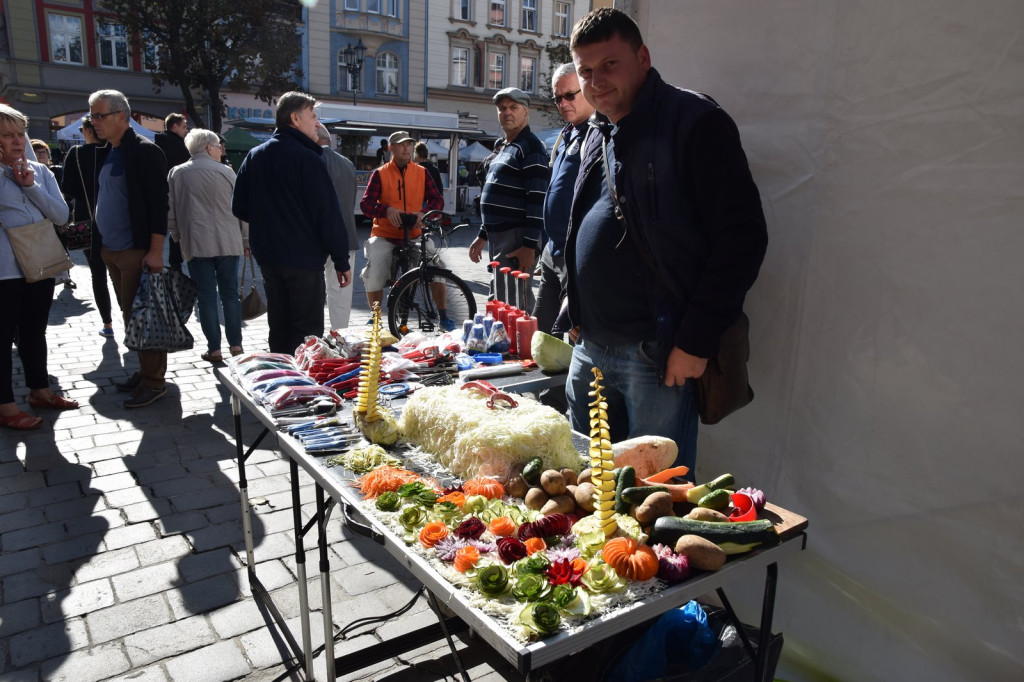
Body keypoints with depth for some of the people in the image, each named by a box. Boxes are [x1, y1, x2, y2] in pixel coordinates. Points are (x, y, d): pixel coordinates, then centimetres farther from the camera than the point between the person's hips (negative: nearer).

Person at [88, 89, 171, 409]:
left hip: (137, 252, -9)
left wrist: (155, 251, -21)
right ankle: (145, 371, 24)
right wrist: (103, 244, 16)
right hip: (111, 251, 9)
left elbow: (159, 203, -17)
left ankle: (153, 381, 4)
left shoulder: (144, 151, -11)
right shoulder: (106, 152, 16)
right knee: (130, 316, 13)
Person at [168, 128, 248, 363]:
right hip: (228, 243, 0)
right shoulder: (226, 172, 1)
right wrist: (245, 240, 12)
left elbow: (170, 212, 6)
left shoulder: (176, 174, 4)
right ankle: (236, 344, 9)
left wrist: (178, 238, 19)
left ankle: (214, 349, 5)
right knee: (230, 293, 7)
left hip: (195, 244, 0)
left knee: (206, 296, 3)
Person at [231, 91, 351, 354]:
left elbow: (240, 208, 13)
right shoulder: (307, 159, -13)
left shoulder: (254, 156, 10)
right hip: (304, 260, -7)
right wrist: (342, 261, -10)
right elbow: (329, 214, -15)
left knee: (279, 331, 16)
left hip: (268, 258, 8)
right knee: (307, 335, -1)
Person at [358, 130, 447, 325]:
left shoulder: (421, 173, 5)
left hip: (415, 234, 1)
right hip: (385, 235, -1)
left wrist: (423, 213, -20)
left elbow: (437, 200, 1)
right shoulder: (380, 174, 0)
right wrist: (387, 210, -27)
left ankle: (443, 317, 3)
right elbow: (365, 204, -7)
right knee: (373, 276, -13)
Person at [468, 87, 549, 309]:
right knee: (499, 303, 17)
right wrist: (482, 236, 23)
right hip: (497, 238, 10)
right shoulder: (501, 147, 20)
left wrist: (529, 245, -23)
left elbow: (537, 200, -18)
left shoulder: (530, 147, -9)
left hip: (517, 240, -10)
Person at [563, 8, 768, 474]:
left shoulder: (694, 124, -9)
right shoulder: (598, 137, 16)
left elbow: (742, 236, -15)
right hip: (589, 348, 8)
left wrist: (696, 341, -17)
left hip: (658, 353, -8)